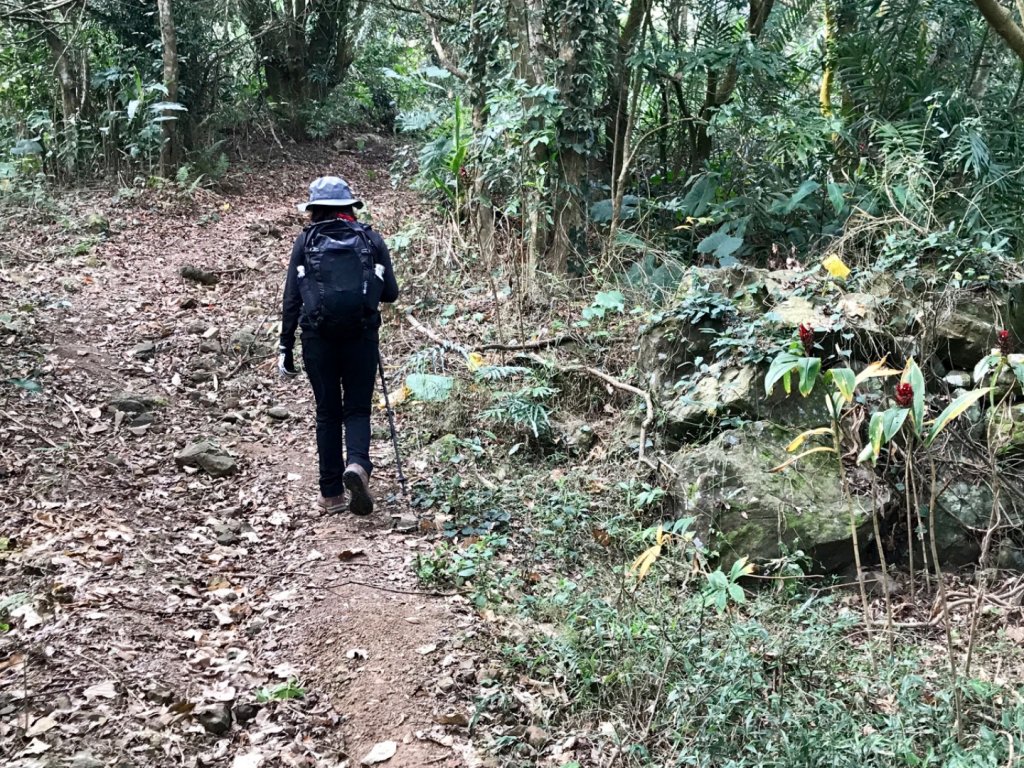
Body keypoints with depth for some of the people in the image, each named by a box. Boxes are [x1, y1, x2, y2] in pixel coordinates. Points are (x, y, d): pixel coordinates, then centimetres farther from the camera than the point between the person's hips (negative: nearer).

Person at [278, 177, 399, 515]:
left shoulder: (306, 241, 5)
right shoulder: (371, 239, 5)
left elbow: (291, 299, 1)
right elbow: (390, 293, 5)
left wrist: (285, 346, 6)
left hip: (318, 337, 0)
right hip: (362, 335, 0)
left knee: (327, 412, 12)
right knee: (357, 409, 10)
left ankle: (331, 494, 13)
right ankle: (358, 464, -19)